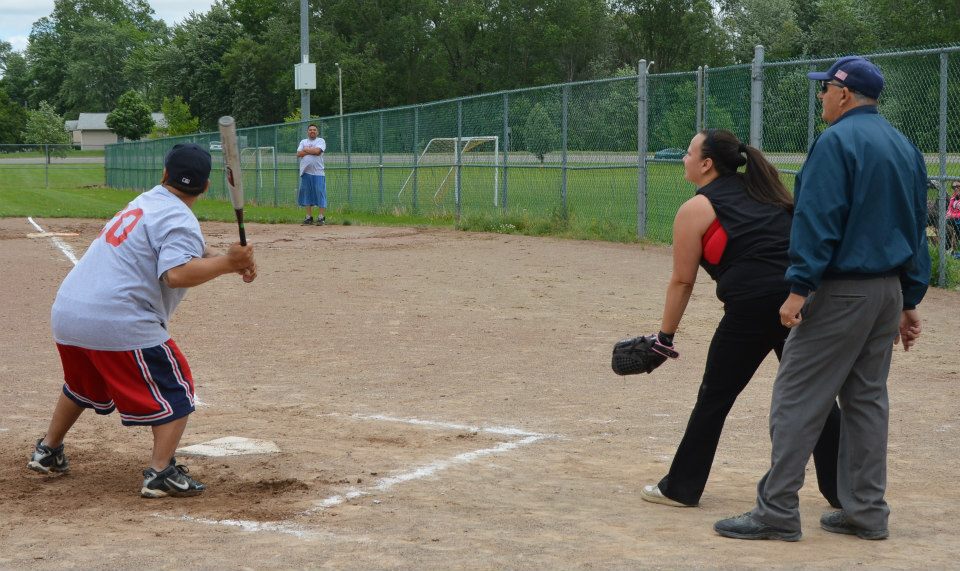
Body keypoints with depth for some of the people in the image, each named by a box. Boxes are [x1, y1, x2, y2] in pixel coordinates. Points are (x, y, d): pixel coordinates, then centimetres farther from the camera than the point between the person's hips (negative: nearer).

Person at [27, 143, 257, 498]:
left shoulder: (147, 202, 20)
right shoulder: (179, 219, -8)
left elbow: (187, 252, 23)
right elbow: (177, 275, -24)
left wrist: (232, 261, 7)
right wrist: (227, 263, -17)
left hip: (65, 313, 9)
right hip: (118, 322, -9)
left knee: (82, 385, 33)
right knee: (174, 389, 2)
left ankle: (47, 453, 42)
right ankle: (161, 473, -8)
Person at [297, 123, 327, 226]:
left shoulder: (320, 141, 5)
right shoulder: (303, 142, 17)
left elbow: (317, 151, -14)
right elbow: (299, 154, 1)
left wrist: (306, 149, -1)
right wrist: (312, 151, -7)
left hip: (318, 172, -4)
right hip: (305, 172, 4)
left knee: (320, 193, -7)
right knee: (306, 194, 5)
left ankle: (321, 217, -4)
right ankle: (309, 217, 10)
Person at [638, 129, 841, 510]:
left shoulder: (696, 209, 4)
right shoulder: (763, 193, 22)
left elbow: (682, 281, 5)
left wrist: (665, 336, 13)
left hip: (753, 304, -5)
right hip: (804, 297, 5)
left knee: (714, 397, 9)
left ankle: (681, 488, 19)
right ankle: (842, 491, 17)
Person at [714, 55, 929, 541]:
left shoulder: (837, 141, -11)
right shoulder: (905, 147, 15)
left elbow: (818, 220, -19)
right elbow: (917, 228, 17)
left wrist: (800, 287, -20)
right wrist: (910, 301, 19)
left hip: (841, 291, -8)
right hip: (890, 291, 9)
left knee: (797, 397, -5)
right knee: (867, 399, 13)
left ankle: (777, 511, -6)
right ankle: (866, 511, 15)